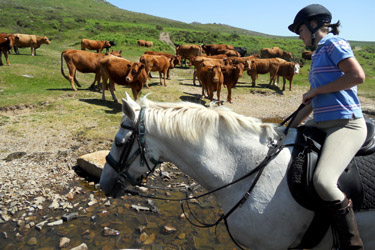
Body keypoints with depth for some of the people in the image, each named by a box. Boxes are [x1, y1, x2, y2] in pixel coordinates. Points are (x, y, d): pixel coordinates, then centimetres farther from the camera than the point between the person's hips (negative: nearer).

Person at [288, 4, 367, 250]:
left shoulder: (333, 43, -4)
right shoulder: (319, 54, 22)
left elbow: (357, 75, -19)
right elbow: (312, 100, 23)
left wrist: (316, 91, -11)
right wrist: (292, 126, 18)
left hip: (346, 124, -10)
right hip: (322, 124, 10)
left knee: (323, 181, -30)